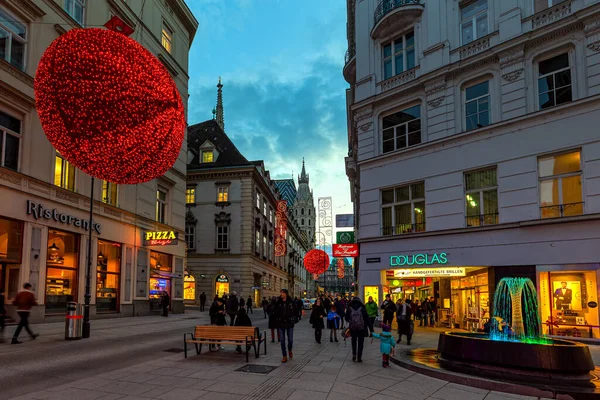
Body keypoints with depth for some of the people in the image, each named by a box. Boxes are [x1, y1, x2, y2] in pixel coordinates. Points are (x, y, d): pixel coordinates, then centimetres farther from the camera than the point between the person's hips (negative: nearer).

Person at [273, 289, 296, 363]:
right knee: (282, 340, 3)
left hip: (289, 324, -1)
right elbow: (275, 313, 4)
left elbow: (295, 312, 3)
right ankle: (284, 356, 14)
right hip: (281, 324, 1)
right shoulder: (278, 303, -1)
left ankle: (290, 350, 35)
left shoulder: (291, 302, -4)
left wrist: (293, 319, -2)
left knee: (290, 340, 4)